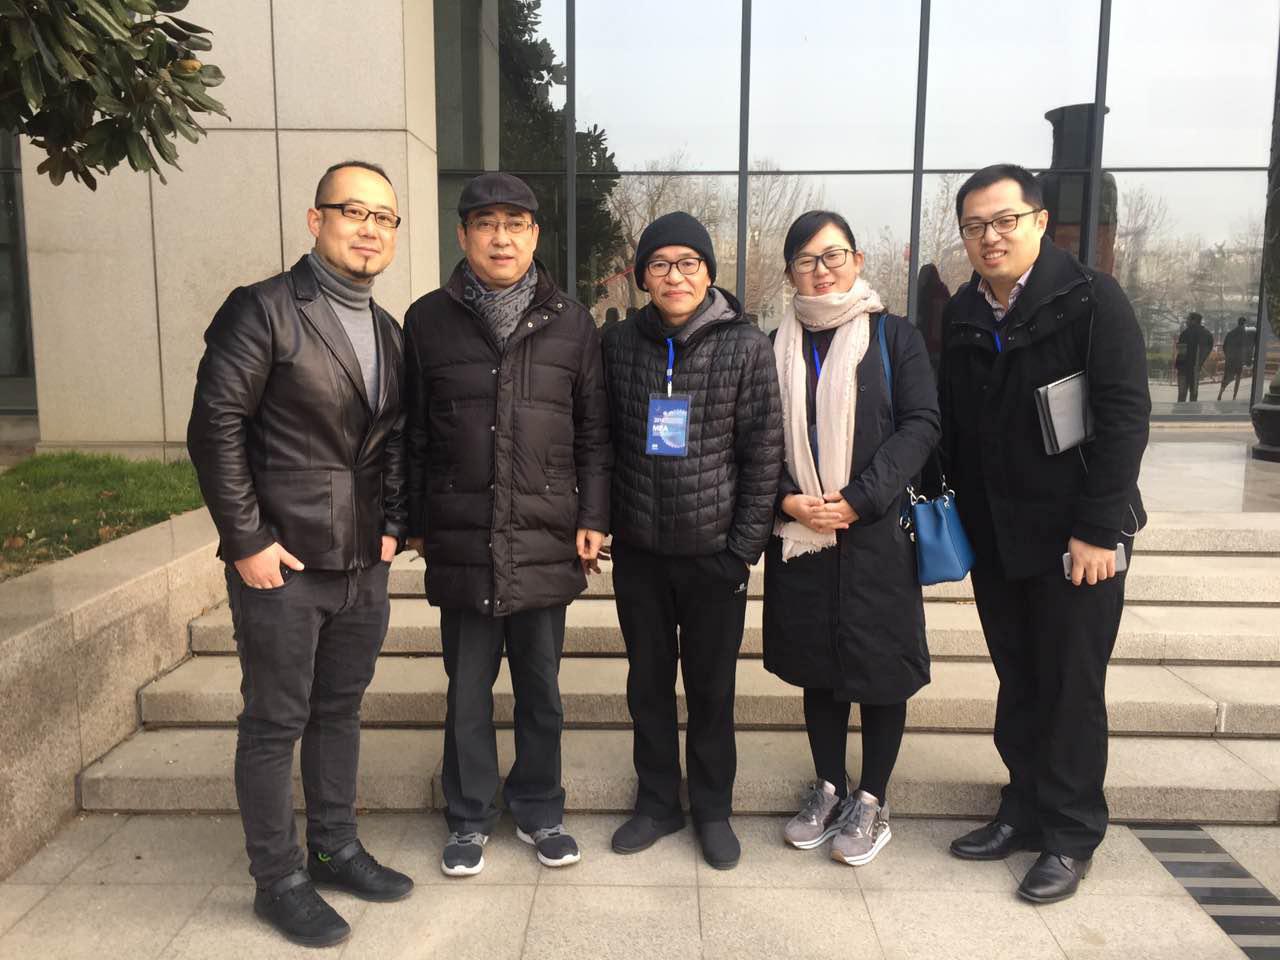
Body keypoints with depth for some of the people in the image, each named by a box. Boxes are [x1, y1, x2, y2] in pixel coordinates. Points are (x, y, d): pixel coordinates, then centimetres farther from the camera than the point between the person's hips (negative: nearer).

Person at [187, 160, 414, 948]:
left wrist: (392, 525, 6)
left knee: (340, 711, 17)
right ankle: (279, 880, 23)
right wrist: (247, 542, -14)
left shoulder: (388, 331, 11)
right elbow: (215, 429, -13)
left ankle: (336, 849, 34)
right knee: (274, 724, 7)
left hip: (364, 565, 7)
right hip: (282, 565, -6)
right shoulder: (262, 310, -10)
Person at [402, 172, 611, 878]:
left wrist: (592, 519, 0)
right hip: (461, 540, 0)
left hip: (547, 540, 1)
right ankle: (470, 818, 28)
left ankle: (538, 809, 31)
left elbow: (594, 433, 7)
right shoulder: (428, 319, 3)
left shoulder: (571, 324, 4)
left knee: (540, 686, 12)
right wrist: (412, 522, 5)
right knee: (468, 687, 10)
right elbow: (413, 433, 6)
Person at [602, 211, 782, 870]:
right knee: (647, 682, 14)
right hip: (639, 550, 3)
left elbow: (763, 453, -6)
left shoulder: (746, 346, -6)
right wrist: (604, 520, 1)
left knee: (712, 686, 10)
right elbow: (604, 439, 8)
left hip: (714, 550, -2)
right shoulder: (620, 343, 2)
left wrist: (744, 547, -9)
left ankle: (713, 809, 30)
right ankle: (657, 802, 32)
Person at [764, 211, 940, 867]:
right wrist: (788, 500, -11)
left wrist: (857, 500, -16)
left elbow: (920, 425, -8)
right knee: (818, 666, 13)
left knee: (881, 668, 5)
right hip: (799, 536, 3)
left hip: (876, 534, -2)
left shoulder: (894, 337, 0)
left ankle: (871, 801, 23)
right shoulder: (776, 348, 7)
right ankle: (827, 788, 30)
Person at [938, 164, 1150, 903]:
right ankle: (1026, 811, 30)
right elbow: (952, 425, 8)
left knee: (1072, 690, 5)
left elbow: (1127, 416, -14)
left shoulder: (1093, 300, -9)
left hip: (1075, 536, -5)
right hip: (994, 538, 5)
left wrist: (1097, 529, -18)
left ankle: (1072, 835, 20)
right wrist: (957, 518, 4)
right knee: (1018, 685, 15)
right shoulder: (962, 314, 6)